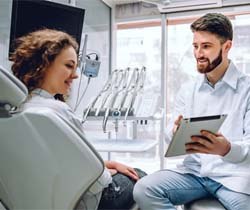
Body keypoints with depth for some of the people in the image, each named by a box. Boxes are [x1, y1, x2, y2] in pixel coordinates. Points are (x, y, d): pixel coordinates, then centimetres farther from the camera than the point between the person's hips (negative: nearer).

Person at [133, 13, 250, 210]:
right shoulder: (187, 90, 12)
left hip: (233, 174, -3)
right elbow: (171, 133, 7)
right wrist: (175, 132, -18)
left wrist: (227, 149, -31)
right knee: (144, 189, -19)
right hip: (194, 172, 3)